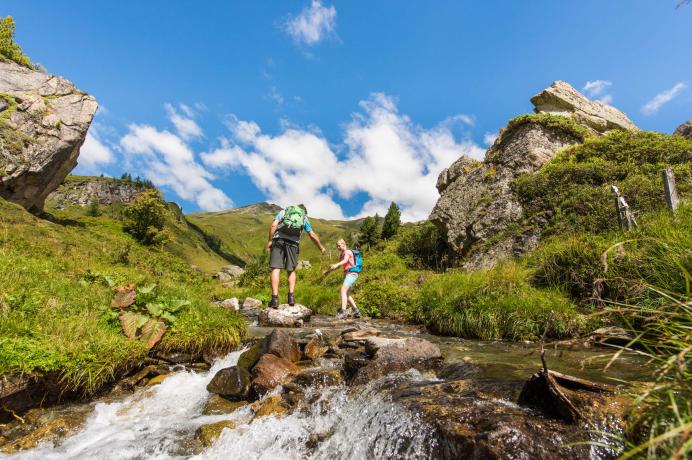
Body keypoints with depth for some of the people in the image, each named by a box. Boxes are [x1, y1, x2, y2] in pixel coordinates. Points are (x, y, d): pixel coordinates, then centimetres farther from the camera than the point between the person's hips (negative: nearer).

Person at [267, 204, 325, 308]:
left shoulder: (283, 211, 20)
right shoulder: (304, 218, 22)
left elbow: (274, 225, 3)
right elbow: (313, 235, 23)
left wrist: (270, 240, 5)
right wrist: (321, 247, 34)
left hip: (279, 240, -1)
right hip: (293, 243, 1)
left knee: (276, 268, -4)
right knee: (291, 270, 14)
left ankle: (275, 298, -13)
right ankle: (291, 296, 2)